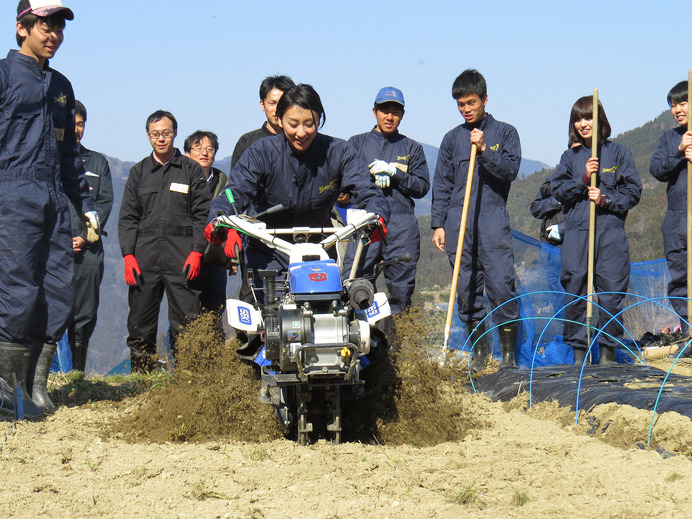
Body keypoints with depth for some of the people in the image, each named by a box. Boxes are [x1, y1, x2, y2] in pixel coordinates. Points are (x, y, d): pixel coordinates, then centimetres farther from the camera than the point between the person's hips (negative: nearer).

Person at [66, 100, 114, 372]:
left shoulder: (98, 162, 17)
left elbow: (105, 203, 9)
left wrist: (84, 237, -5)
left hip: (88, 249, 2)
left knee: (85, 315, 2)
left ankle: (78, 373, 8)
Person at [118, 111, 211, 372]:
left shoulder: (192, 170, 10)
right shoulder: (139, 172, 16)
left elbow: (201, 215, 6)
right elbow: (127, 217, 13)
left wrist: (196, 252, -6)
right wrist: (128, 255, 1)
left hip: (182, 260, -2)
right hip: (144, 258, 2)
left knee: (185, 326, -6)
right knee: (140, 325, 3)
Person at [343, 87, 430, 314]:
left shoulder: (412, 148, 19)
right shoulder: (357, 143, 18)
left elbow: (422, 187, 8)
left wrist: (393, 172, -5)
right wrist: (372, 175, -7)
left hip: (402, 224, 1)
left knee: (402, 286, 0)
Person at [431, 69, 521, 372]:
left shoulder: (504, 133, 9)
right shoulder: (452, 139, 15)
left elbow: (510, 170, -3)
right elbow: (441, 185, 14)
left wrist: (484, 150, -14)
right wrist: (438, 224, 7)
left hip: (493, 221, -3)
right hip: (458, 224, 3)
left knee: (501, 285, -11)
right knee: (467, 288, 4)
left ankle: (508, 353, -4)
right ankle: (479, 349, 15)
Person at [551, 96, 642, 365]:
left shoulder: (618, 153, 7)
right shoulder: (570, 156, 14)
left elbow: (633, 191, 4)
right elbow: (558, 190, 5)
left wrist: (605, 200, -11)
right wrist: (583, 179, -9)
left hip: (611, 234, -2)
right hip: (576, 234, 2)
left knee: (611, 293, -3)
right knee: (575, 293, 0)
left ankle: (608, 348, 8)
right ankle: (579, 350, 9)